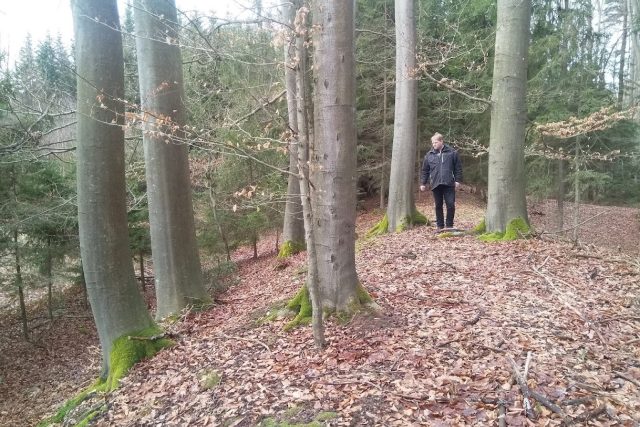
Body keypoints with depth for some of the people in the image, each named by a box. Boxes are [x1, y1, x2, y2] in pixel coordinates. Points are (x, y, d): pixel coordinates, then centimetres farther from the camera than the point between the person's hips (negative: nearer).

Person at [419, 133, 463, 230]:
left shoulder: (452, 152, 3)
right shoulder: (429, 155, 8)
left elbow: (458, 167, 6)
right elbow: (425, 170, 11)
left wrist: (458, 180, -1)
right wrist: (423, 183, 7)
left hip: (449, 184, -2)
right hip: (436, 184, 2)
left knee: (451, 205, -4)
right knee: (438, 206, 8)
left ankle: (449, 226, 9)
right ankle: (440, 226, 17)